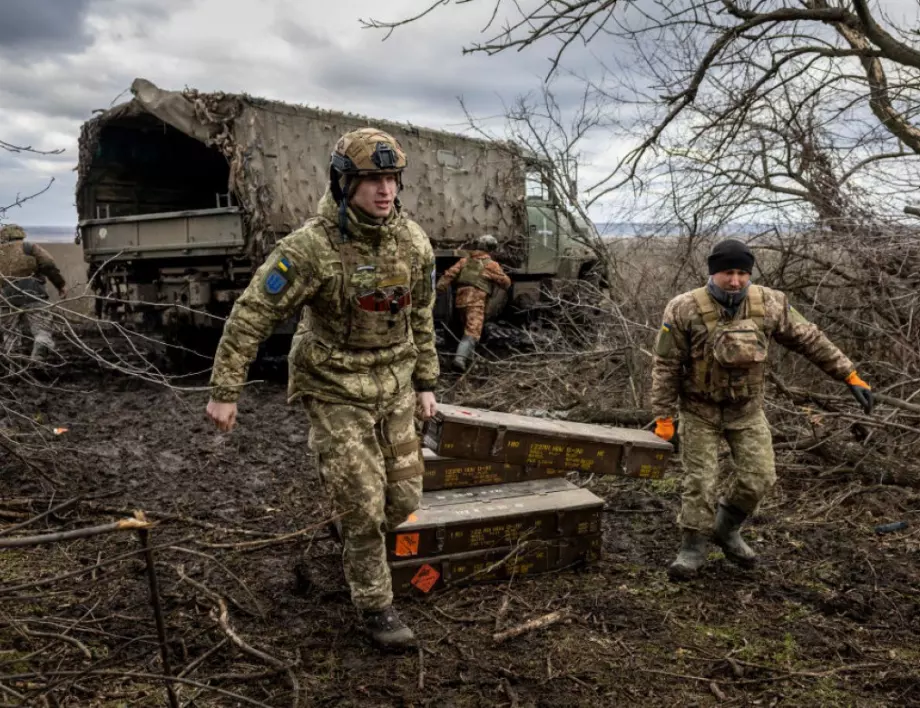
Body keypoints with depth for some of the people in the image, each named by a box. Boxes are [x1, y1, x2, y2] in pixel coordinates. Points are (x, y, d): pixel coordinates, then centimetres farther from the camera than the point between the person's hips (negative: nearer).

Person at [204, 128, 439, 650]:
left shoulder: (414, 241, -6)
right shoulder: (311, 247, -22)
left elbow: (421, 317, 8)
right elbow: (252, 316, -17)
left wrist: (426, 383, 10)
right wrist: (225, 391, -15)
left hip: (392, 388, 5)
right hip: (336, 391, -5)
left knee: (403, 496, 9)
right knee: (364, 505, -4)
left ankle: (355, 532, 43)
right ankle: (376, 606, 18)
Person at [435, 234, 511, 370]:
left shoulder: (465, 260, 16)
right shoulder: (491, 264, 2)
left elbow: (451, 273, 4)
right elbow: (506, 283, 6)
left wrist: (440, 286, -3)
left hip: (461, 299, 6)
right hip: (476, 301, -6)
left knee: (468, 330, 23)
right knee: (472, 333, -12)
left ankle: (467, 358, 29)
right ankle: (460, 359, -29)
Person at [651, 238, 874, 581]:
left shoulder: (769, 304, -11)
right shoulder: (684, 310, -20)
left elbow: (811, 341, -2)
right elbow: (666, 365, -15)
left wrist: (850, 376, -3)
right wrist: (663, 416, -14)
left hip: (747, 409, 3)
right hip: (700, 410, -3)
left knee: (758, 477, 2)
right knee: (700, 481, -1)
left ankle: (725, 529, 28)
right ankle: (693, 548, 16)